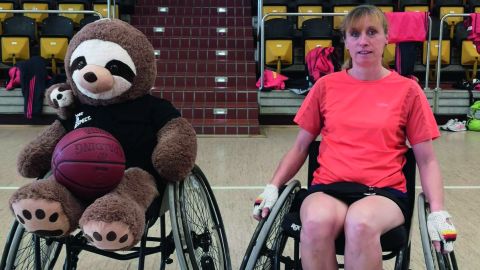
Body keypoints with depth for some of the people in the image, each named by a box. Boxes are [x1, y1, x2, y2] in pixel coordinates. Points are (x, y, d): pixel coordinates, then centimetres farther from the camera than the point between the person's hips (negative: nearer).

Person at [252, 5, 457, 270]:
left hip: (384, 190, -1)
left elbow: (426, 160, 8)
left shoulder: (407, 90, 6)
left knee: (361, 224, -37)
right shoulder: (326, 86, 9)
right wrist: (273, 187, 2)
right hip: (329, 186, 1)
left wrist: (437, 211, -6)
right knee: (316, 222, -35)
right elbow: (300, 147, 14)